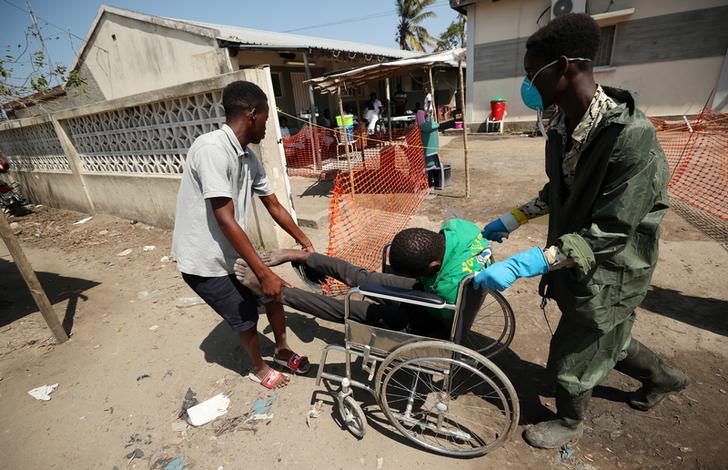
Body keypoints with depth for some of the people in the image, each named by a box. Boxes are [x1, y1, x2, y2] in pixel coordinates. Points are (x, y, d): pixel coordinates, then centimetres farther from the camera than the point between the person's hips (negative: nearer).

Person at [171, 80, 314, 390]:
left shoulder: (248, 157, 1)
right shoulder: (212, 149, -26)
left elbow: (274, 206, 9)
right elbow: (226, 220, -29)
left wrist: (303, 241, 13)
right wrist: (264, 273, -28)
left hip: (231, 253, 8)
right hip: (205, 260, -7)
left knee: (274, 295, 12)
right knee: (245, 317, 7)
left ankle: (282, 350, 39)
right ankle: (259, 369, 37)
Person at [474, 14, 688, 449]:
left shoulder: (631, 135, -30)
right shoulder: (562, 127, -4)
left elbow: (609, 233, -31)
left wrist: (524, 264, -39)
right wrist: (511, 220, 8)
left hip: (608, 273, -7)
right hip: (575, 262, 8)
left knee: (572, 356, 13)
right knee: (607, 341, 29)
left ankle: (570, 423, 44)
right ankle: (663, 376, 60)